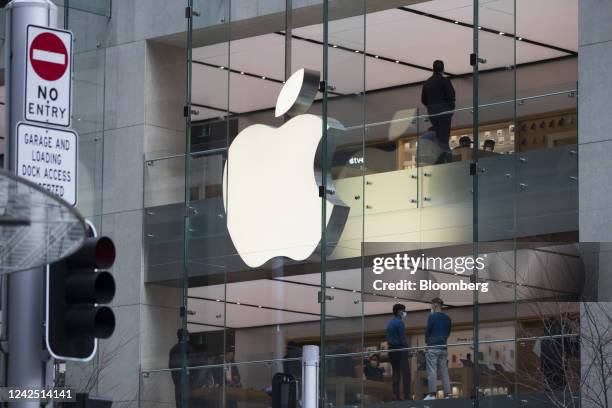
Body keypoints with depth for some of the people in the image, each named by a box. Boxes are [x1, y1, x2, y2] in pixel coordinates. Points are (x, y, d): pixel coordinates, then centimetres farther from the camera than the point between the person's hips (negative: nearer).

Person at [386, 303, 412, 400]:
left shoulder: (390, 322, 14)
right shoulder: (399, 322, -11)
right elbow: (402, 338, -15)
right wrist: (407, 348, -11)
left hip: (391, 349, 8)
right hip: (400, 349, -8)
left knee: (396, 372, 10)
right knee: (405, 372, -6)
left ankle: (396, 395, 6)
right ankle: (407, 395, -12)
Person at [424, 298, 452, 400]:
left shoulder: (432, 317, -9)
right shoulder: (447, 318, 11)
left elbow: (427, 331, -6)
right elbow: (448, 332, 14)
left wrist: (427, 341, 11)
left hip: (433, 347, -6)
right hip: (443, 347, 6)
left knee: (432, 371, -6)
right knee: (444, 371, 7)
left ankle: (432, 393, -11)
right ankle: (447, 393, 4)